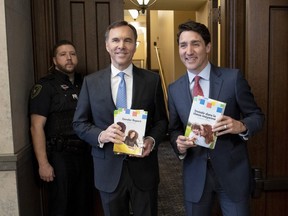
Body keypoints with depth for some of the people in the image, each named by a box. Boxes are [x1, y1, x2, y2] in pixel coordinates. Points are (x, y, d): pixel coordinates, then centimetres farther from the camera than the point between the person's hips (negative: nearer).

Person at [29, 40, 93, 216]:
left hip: (84, 154, 5)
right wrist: (43, 163, -18)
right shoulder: (45, 86, -7)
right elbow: (37, 126, -13)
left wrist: (92, 149, 7)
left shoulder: (83, 84, 10)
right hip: (60, 156, -5)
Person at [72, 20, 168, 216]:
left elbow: (161, 120, 4)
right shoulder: (91, 82, -2)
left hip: (143, 168, 0)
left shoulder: (152, 80, -2)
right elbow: (79, 123, 1)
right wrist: (101, 135, -18)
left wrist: (152, 140, -16)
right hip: (108, 170, 1)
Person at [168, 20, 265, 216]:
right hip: (195, 174, 3)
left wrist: (241, 126, -24)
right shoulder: (174, 89, 1)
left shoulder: (233, 77, -8)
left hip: (232, 171, -2)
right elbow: (174, 129, 9)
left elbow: (257, 116, -2)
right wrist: (178, 143, -13)